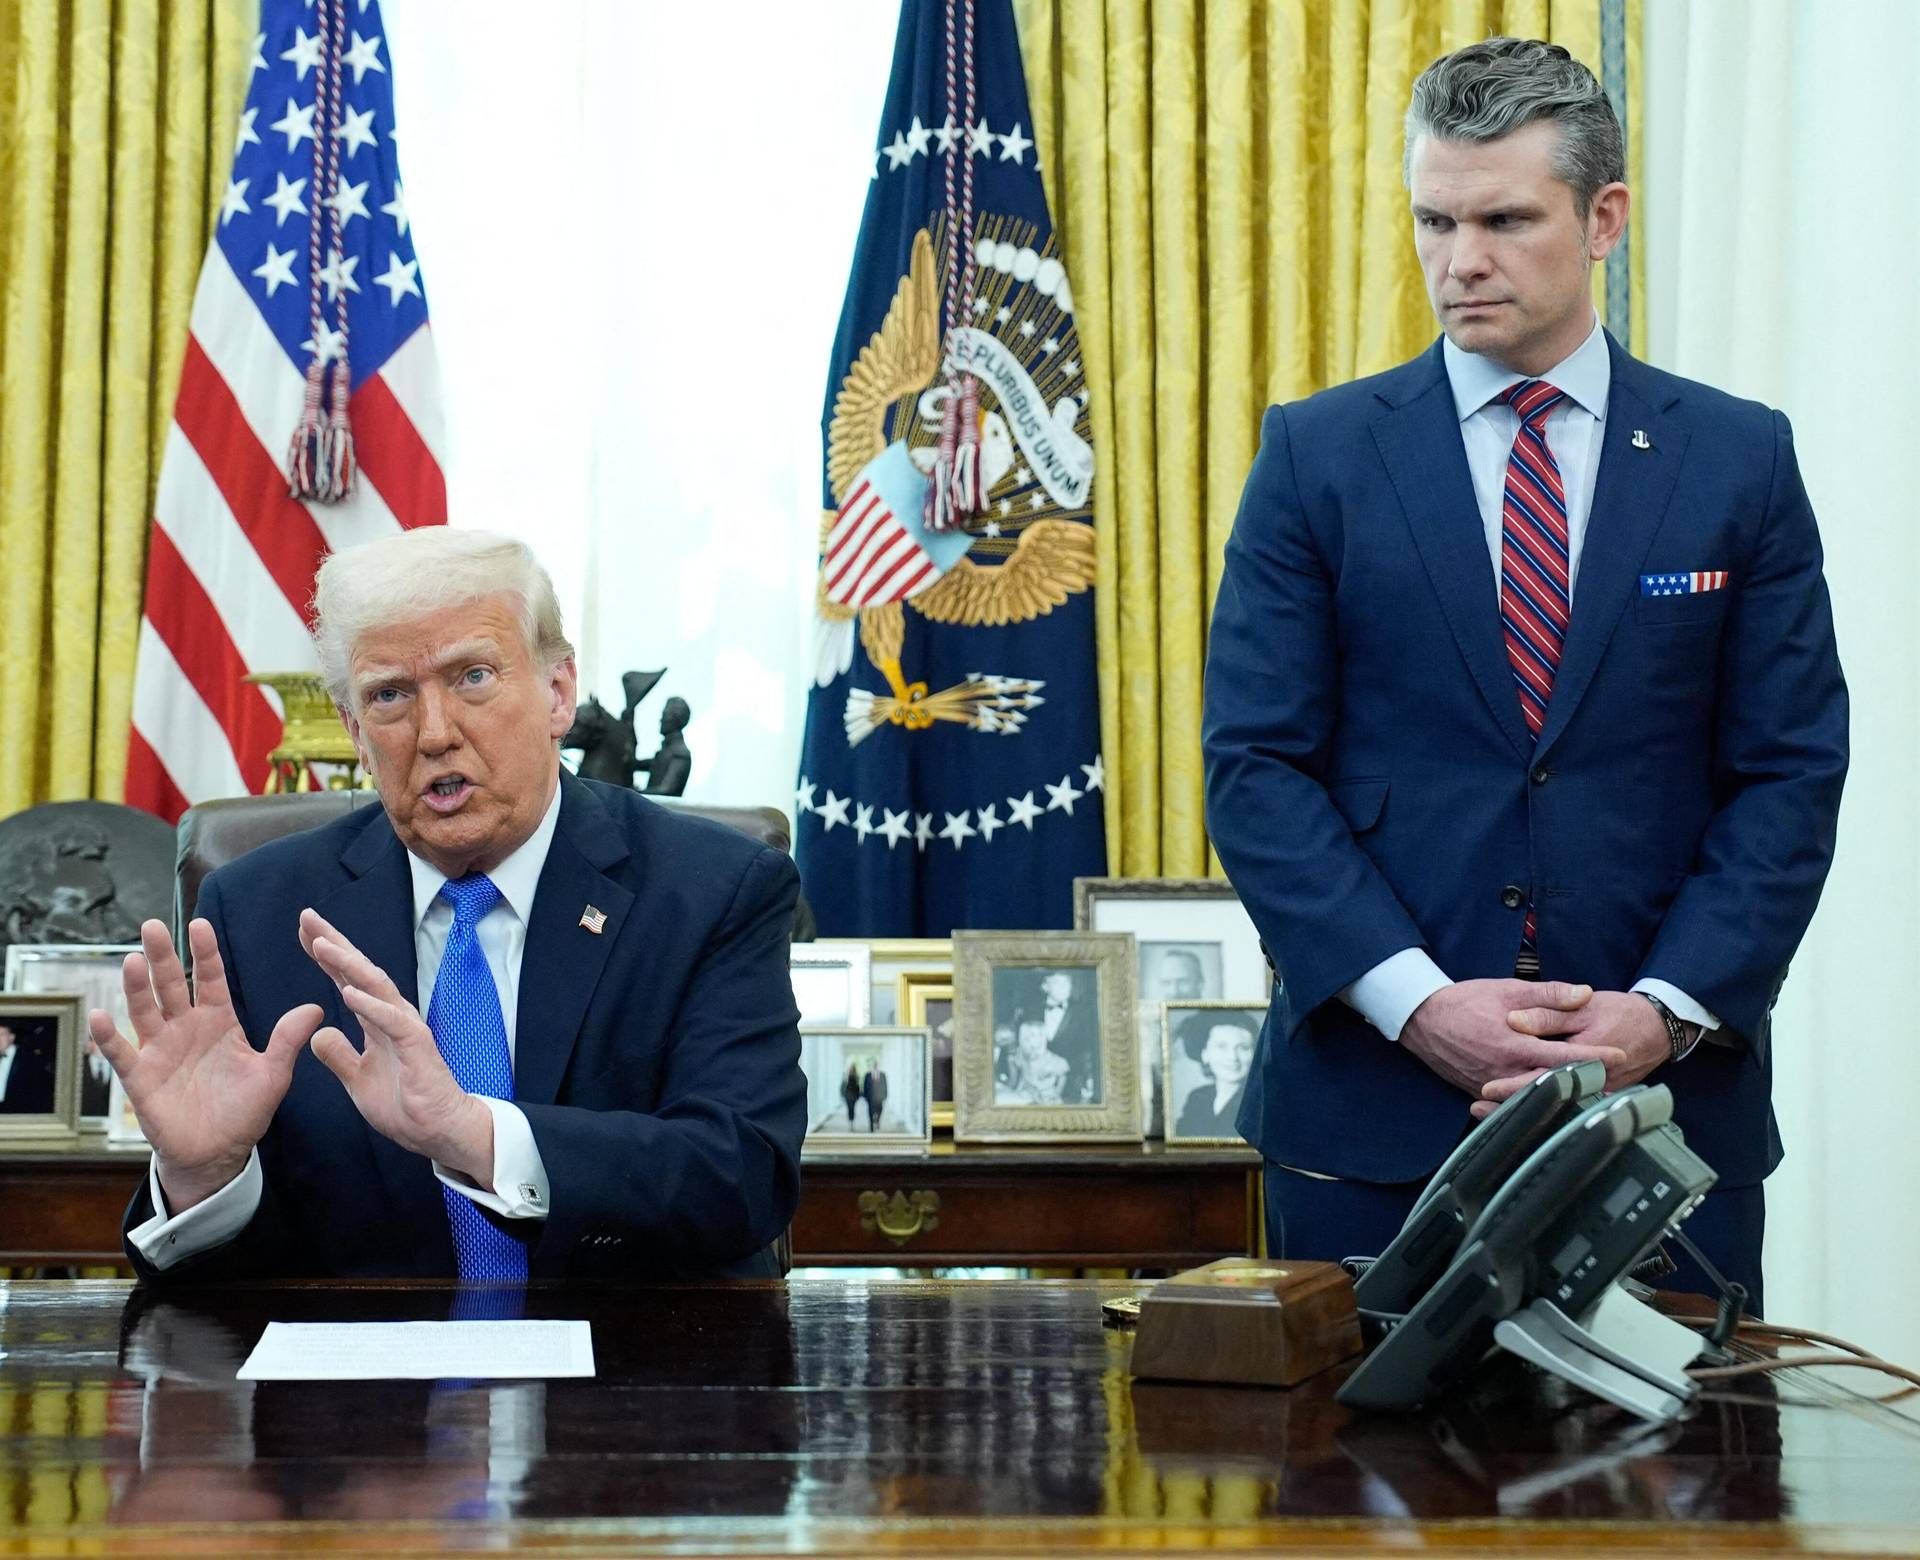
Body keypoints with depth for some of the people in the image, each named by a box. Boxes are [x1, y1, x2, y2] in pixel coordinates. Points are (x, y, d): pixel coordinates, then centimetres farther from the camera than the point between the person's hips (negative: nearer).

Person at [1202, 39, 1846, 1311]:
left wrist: (1669, 1010, -10)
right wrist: (1416, 1000, -13)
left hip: (1668, 1092, 1)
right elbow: (1255, 764, -2)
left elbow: (1792, 769, 3)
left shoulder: (1740, 458, 5)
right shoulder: (1319, 454, 3)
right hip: (1376, 1099, 0)